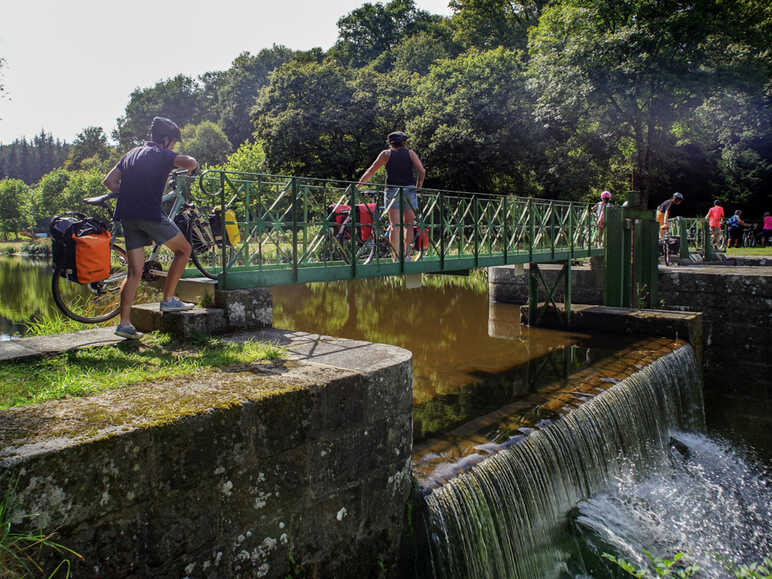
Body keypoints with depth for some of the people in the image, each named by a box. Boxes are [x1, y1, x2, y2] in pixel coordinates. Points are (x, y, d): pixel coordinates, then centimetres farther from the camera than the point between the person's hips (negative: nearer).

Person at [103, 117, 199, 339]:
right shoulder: (162, 154, -1)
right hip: (150, 214, -7)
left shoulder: (131, 154, 21)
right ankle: (168, 300, 10)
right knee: (184, 249, 12)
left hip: (127, 216, 7)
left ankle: (124, 323, 5)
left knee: (134, 272, 9)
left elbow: (109, 181, 16)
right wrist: (192, 166, 5)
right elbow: (189, 162, -18)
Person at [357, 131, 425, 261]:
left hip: (392, 191, -1)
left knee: (394, 226, -5)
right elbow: (422, 171, 2)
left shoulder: (386, 154, 9)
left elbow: (371, 171, 8)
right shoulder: (410, 153, 11)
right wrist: (418, 188, 12)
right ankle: (407, 255, 13)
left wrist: (358, 185, 14)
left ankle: (395, 257, -14)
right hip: (409, 190, 1)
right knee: (409, 225, 9)